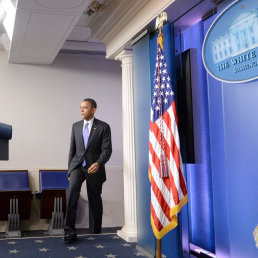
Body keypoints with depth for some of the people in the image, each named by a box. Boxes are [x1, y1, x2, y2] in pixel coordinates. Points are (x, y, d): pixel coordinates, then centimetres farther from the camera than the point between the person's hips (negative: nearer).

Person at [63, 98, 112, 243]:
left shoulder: (103, 127, -2)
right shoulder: (76, 126, 11)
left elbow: (107, 149, -9)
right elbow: (72, 149, 15)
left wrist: (98, 163, -27)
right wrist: (69, 170, 13)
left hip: (94, 167, -2)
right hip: (77, 165, 2)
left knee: (95, 200, 6)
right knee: (72, 189, -24)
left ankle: (95, 234, 22)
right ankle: (70, 231, -26)